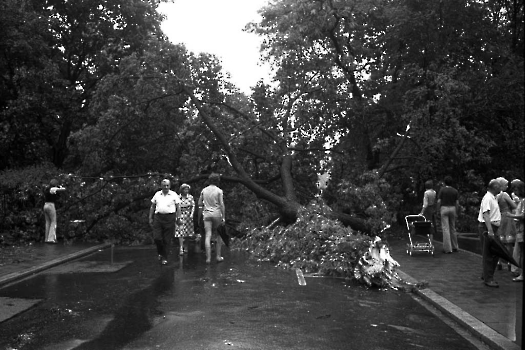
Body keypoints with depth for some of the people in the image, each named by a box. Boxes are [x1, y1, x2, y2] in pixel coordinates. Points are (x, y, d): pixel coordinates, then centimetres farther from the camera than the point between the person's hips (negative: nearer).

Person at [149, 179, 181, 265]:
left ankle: (164, 258, 11)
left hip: (170, 217, -2)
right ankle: (160, 253, 21)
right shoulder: (157, 194, 12)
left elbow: (178, 206, 5)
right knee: (157, 238, -5)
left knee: (166, 240, 0)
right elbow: (152, 207, 16)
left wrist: (178, 217, -4)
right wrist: (150, 218, 11)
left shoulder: (174, 195, 6)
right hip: (158, 217, 2)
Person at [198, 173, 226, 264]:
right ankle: (218, 256, 12)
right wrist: (223, 217, -4)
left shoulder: (204, 190, 6)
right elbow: (222, 205, -8)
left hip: (206, 214, 2)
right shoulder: (219, 191, -5)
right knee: (217, 236, 10)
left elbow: (199, 203, 11)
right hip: (216, 214, -2)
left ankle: (208, 258, -7)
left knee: (208, 236, -2)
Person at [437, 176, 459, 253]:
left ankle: (448, 248, -8)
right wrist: (456, 212, 9)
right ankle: (454, 247, 22)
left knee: (445, 229, -4)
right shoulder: (455, 191, 4)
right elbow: (457, 203, 2)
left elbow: (439, 201, -7)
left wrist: (439, 209, 5)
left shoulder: (442, 190, -5)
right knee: (453, 228, 15)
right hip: (452, 209, 4)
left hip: (444, 208, -4)